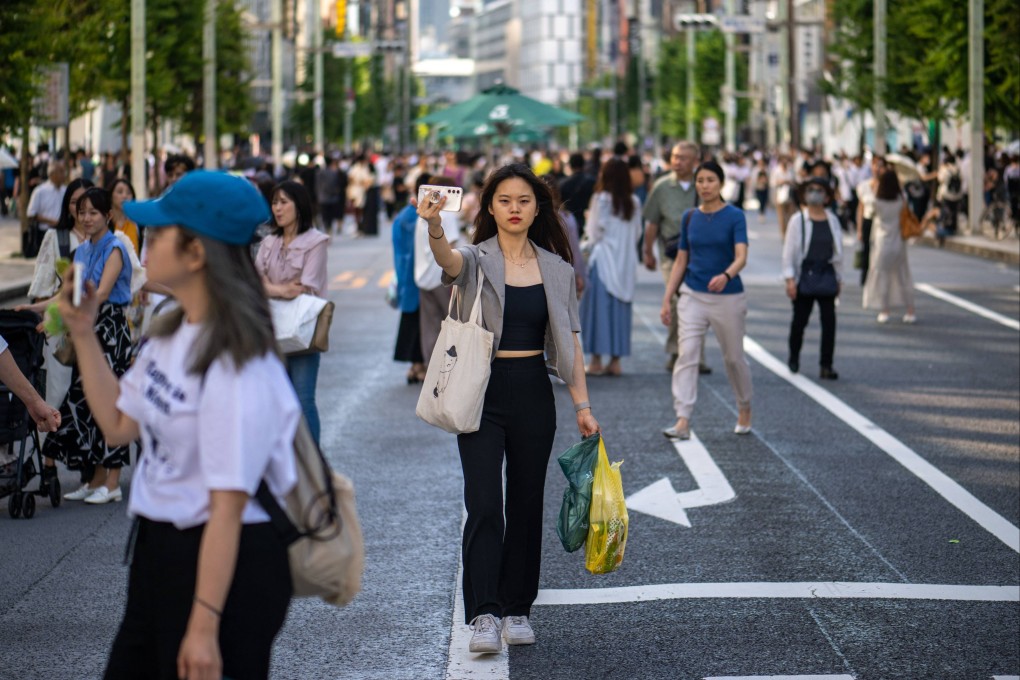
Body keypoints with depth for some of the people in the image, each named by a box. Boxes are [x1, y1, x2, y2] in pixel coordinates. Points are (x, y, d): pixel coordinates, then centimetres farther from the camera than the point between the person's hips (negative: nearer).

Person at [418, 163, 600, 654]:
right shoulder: (477, 260, -2)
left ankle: (517, 609, 21)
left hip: (533, 393, 3)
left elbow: (569, 341, 9)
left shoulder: (557, 269, 7)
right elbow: (448, 260, -27)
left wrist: (582, 404, 3)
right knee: (484, 505, -12)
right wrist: (434, 227, -49)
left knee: (526, 505, 10)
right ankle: (483, 615, -15)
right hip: (483, 392, -3)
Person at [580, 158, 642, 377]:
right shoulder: (634, 202, 4)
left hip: (603, 260, -5)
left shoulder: (601, 199, -10)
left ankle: (596, 361, -1)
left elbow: (596, 232, -8)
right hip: (626, 262, 5)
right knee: (620, 309, 9)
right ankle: (615, 360, 10)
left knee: (599, 308, 0)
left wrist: (585, 246, 9)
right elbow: (637, 233, 8)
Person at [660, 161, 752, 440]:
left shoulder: (734, 216, -7)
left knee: (734, 357, 11)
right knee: (686, 355, -11)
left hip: (728, 297, -3)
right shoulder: (690, 217, 5)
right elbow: (681, 261, 10)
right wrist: (667, 298, 5)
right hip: (693, 296, 3)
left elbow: (741, 256, -19)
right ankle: (683, 421, -15)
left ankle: (744, 410, 35)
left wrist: (726, 275, -40)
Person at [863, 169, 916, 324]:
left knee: (881, 276, 7)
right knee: (903, 276, 10)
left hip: (881, 243, -2)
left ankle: (884, 311, 7)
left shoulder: (878, 201, -14)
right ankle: (910, 312, 12)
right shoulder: (901, 200, -7)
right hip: (898, 243, 2)